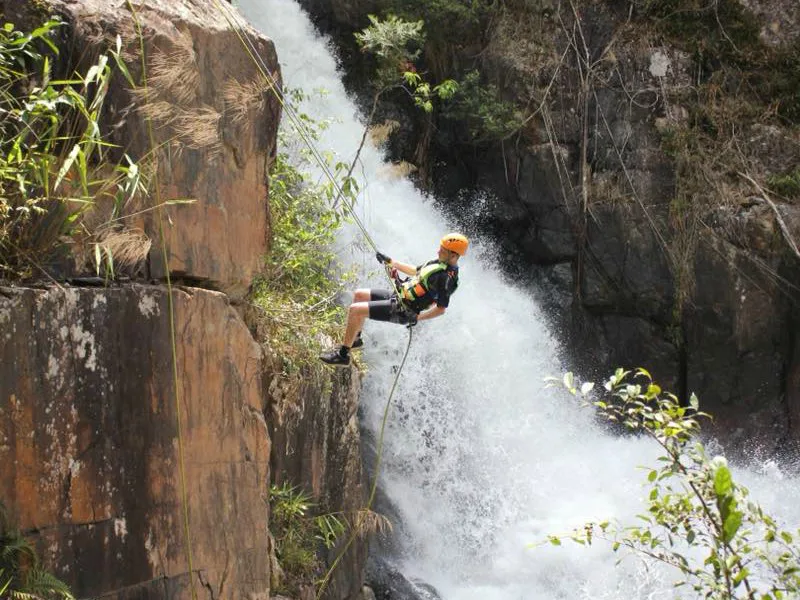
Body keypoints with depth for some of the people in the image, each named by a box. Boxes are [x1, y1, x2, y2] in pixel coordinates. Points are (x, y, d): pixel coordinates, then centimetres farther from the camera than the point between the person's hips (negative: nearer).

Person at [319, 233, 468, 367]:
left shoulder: (447, 278, -24)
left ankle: (343, 354, -6)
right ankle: (355, 339, 30)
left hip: (402, 310, -10)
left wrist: (417, 318, -27)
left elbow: (441, 309, -25)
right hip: (398, 295, 10)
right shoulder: (440, 262, 5)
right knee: (359, 295, 19)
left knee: (355, 310, -16)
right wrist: (391, 262, 22)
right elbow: (416, 271, 21)